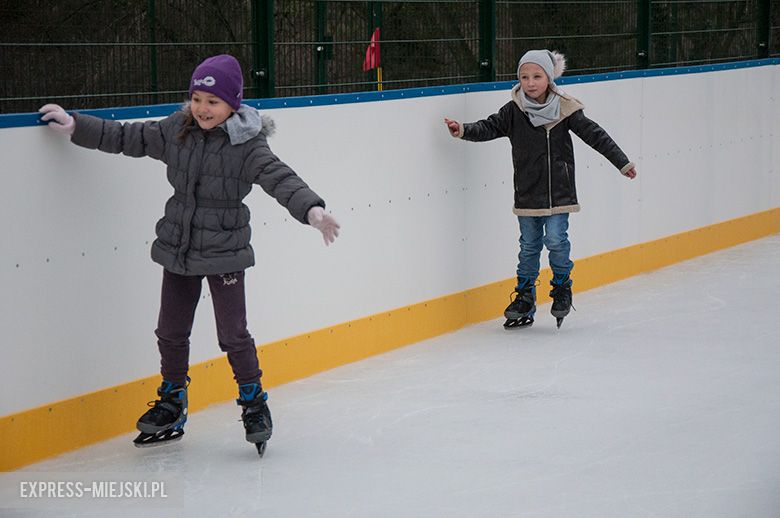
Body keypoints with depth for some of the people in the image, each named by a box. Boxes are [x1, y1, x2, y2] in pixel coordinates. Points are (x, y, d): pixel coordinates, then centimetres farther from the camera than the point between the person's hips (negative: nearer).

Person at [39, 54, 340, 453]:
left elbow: (280, 179, -24)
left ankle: (253, 402, 18)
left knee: (233, 333, -2)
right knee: (171, 331, 13)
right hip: (178, 248, 5)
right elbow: (127, 138, 9)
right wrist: (75, 126, 8)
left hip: (224, 252, -5)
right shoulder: (175, 132, 0)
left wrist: (312, 209, -41)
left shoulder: (247, 144, -14)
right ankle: (172, 405, 30)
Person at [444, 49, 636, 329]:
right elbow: (489, 127, -3)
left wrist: (622, 162, -1)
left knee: (555, 240, -10)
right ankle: (524, 298, 17)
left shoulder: (565, 110, -6)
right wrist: (463, 130, -22)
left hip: (558, 192, -2)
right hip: (527, 193, 2)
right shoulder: (513, 111, -2)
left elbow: (594, 135, -2)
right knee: (529, 245, 8)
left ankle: (562, 287, 13)